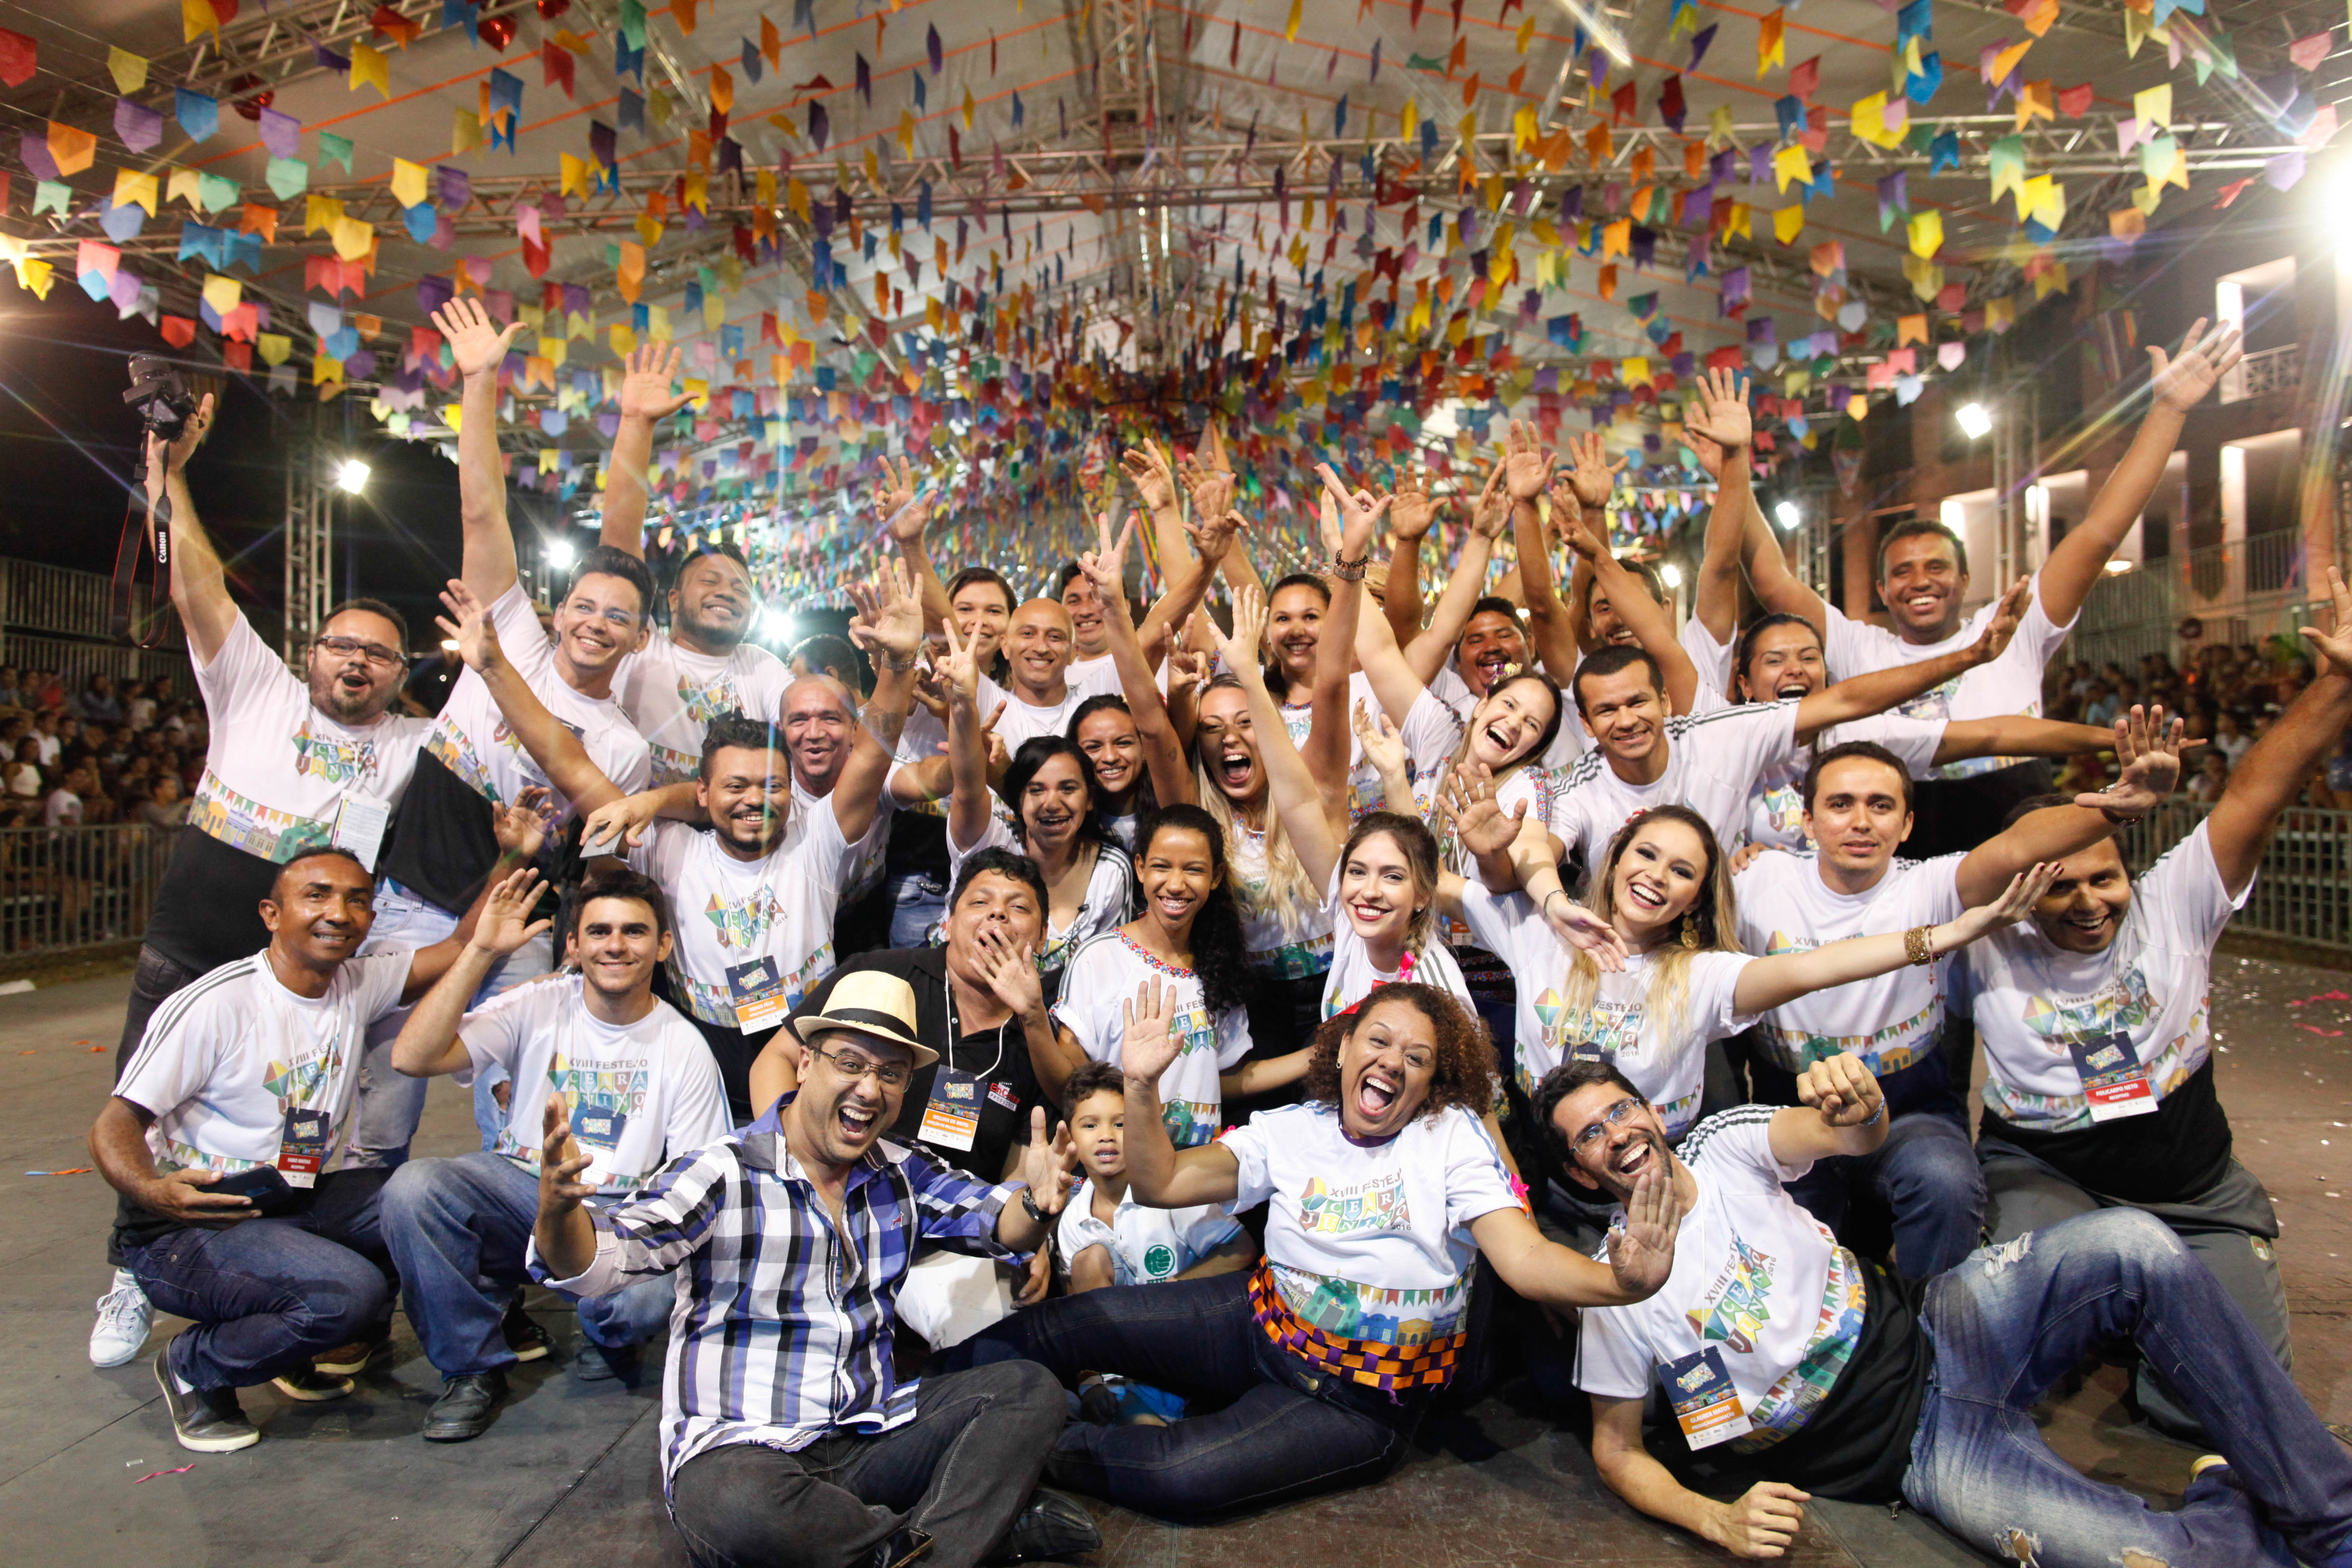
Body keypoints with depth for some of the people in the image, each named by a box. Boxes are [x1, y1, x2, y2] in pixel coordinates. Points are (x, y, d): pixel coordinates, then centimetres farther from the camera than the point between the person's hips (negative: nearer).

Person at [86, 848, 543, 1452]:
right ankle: (193, 1366, 1)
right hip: (187, 1228, -7)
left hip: (305, 1202, 7)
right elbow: (115, 1125, -15)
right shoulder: (215, 1005, -17)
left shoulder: (357, 985, 3)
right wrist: (151, 1191, -36)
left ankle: (302, 1348, 8)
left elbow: (458, 949, 4)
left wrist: (516, 858, -7)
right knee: (351, 1290, -31)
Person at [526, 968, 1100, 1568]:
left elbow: (999, 1221, 1)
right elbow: (596, 1261, -20)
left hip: (872, 1433, 5)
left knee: (1029, 1391, -7)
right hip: (744, 1446, -5)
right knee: (734, 1509, -37)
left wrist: (1038, 1203, -23)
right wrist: (558, 1210, -43)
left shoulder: (903, 1174, 8)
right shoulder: (723, 1176, -10)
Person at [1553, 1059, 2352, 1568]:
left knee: (2134, 1245, -20)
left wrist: (1858, 1104, -44)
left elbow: (1857, 1138, -19)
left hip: (1936, 1332, 4)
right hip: (1919, 1447, -3)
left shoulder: (1723, 1143, -2)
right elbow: (1616, 1448, -2)